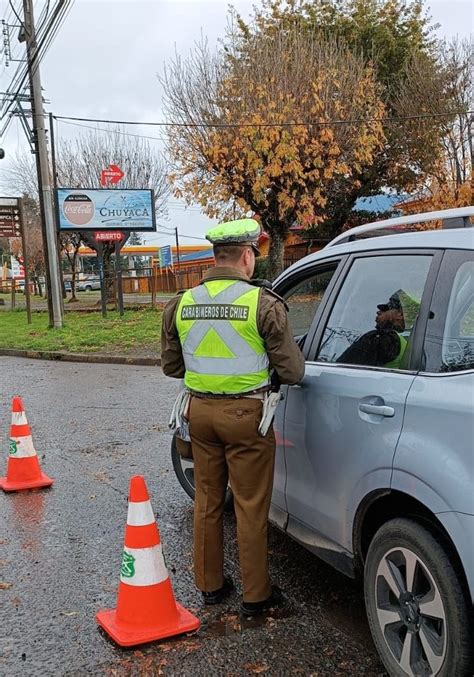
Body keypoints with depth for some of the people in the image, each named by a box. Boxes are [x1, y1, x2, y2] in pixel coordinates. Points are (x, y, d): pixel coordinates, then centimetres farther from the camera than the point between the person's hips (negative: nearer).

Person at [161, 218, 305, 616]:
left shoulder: (182, 304, 1)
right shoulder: (264, 304, -13)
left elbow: (171, 366, 10)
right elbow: (292, 371, -9)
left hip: (201, 411, 5)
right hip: (245, 414, -5)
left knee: (207, 500, 18)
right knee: (251, 508, 7)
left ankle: (210, 584, 32)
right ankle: (256, 595, 20)